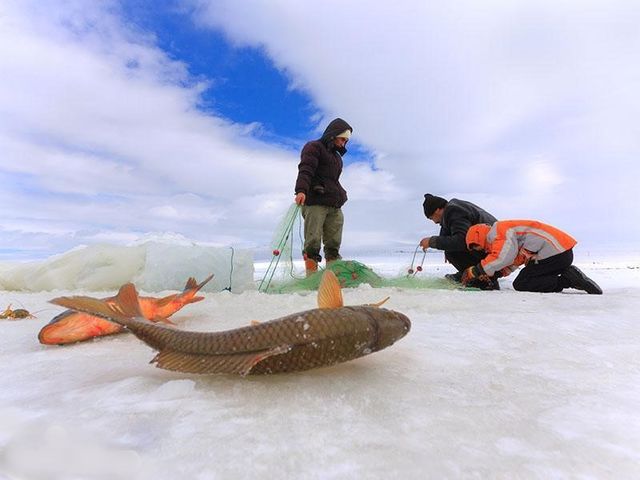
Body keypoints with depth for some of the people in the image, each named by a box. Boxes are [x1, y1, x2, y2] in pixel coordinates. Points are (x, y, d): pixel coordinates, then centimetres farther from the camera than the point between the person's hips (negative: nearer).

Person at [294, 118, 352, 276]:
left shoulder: (336, 156, 29)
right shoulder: (314, 147, 4)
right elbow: (305, 170, -14)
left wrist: (341, 196, 23)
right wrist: (301, 190, -30)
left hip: (334, 206, 8)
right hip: (315, 203, -7)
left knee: (333, 244, 2)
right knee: (313, 242, -10)